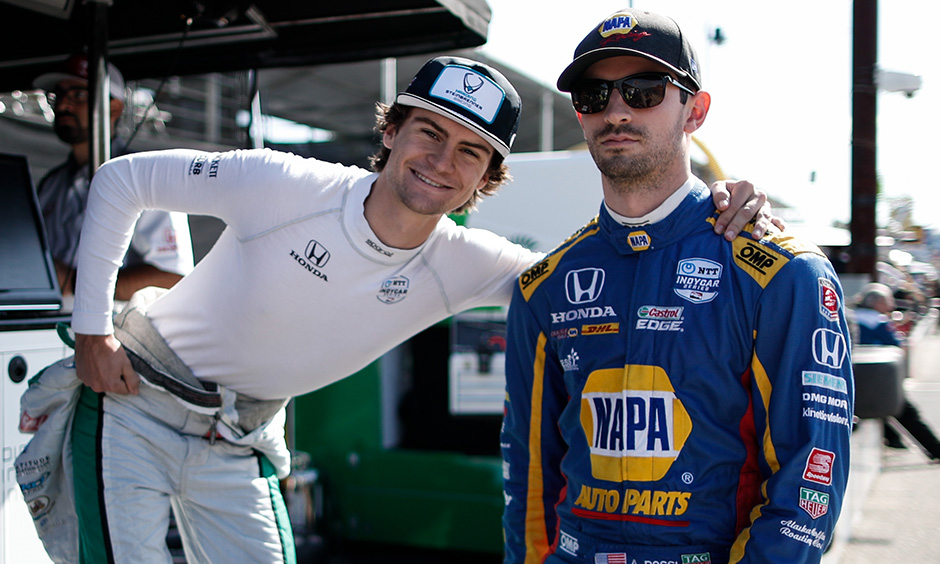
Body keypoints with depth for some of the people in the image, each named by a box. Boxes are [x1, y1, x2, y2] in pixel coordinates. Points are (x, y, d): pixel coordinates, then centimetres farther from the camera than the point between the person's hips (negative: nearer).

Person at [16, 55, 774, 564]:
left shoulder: (462, 265, -15)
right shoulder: (285, 186, -25)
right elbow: (122, 180, -13)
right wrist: (93, 330, -14)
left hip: (238, 442, 4)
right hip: (135, 405, -3)